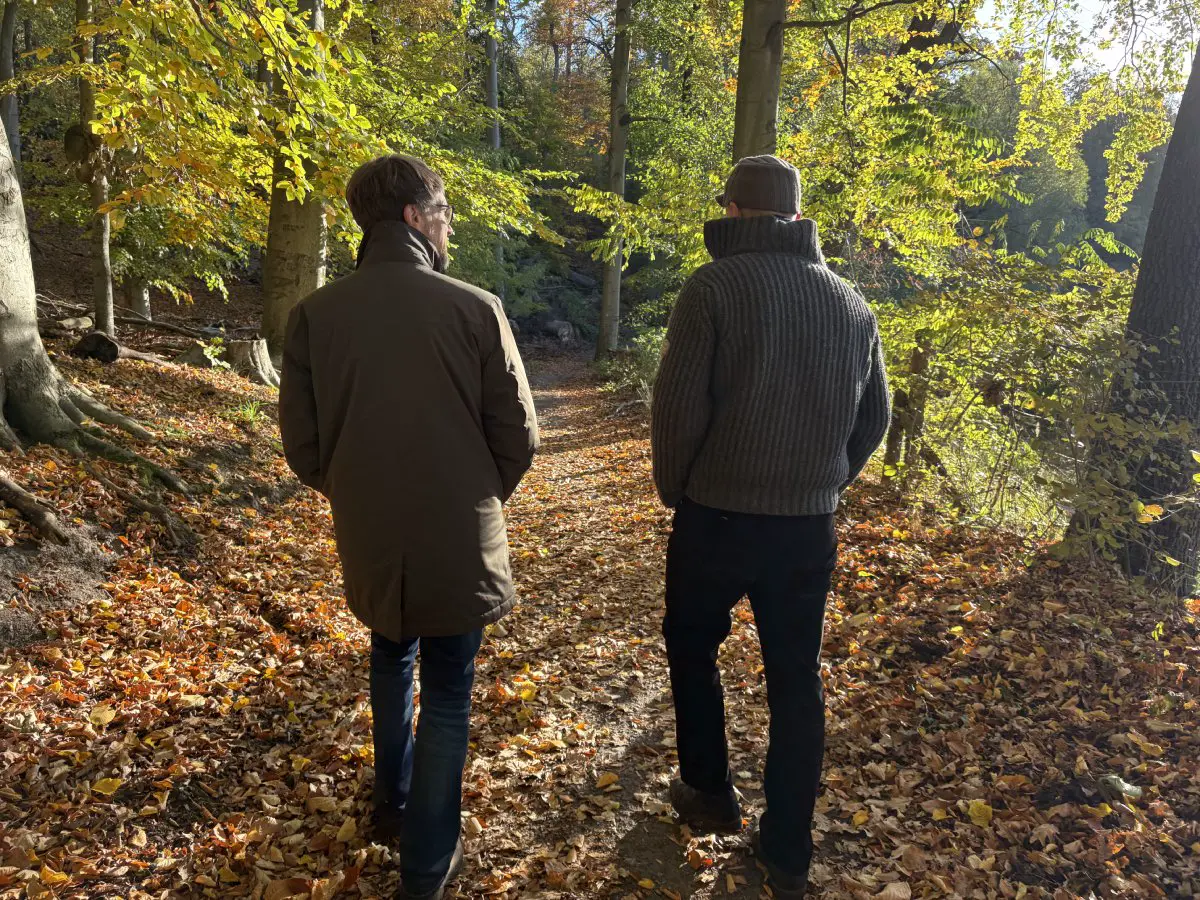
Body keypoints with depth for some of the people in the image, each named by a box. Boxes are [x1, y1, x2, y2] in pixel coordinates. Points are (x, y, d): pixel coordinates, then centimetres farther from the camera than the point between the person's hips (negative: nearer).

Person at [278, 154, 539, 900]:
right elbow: (519, 435, -9)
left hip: (368, 538, 4)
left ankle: (394, 808, 42)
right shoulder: (475, 308, -14)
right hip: (458, 540, -3)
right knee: (448, 696, 12)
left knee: (392, 661, 28)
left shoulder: (316, 313, -6)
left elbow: (303, 444, -2)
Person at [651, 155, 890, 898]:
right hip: (811, 527, 4)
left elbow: (679, 406, -15)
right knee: (797, 677, 13)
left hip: (717, 516, -4)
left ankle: (712, 795, 32)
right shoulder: (851, 302, 5)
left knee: (692, 647, 21)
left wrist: (674, 490, 1)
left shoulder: (715, 287, -12)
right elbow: (874, 416, 10)